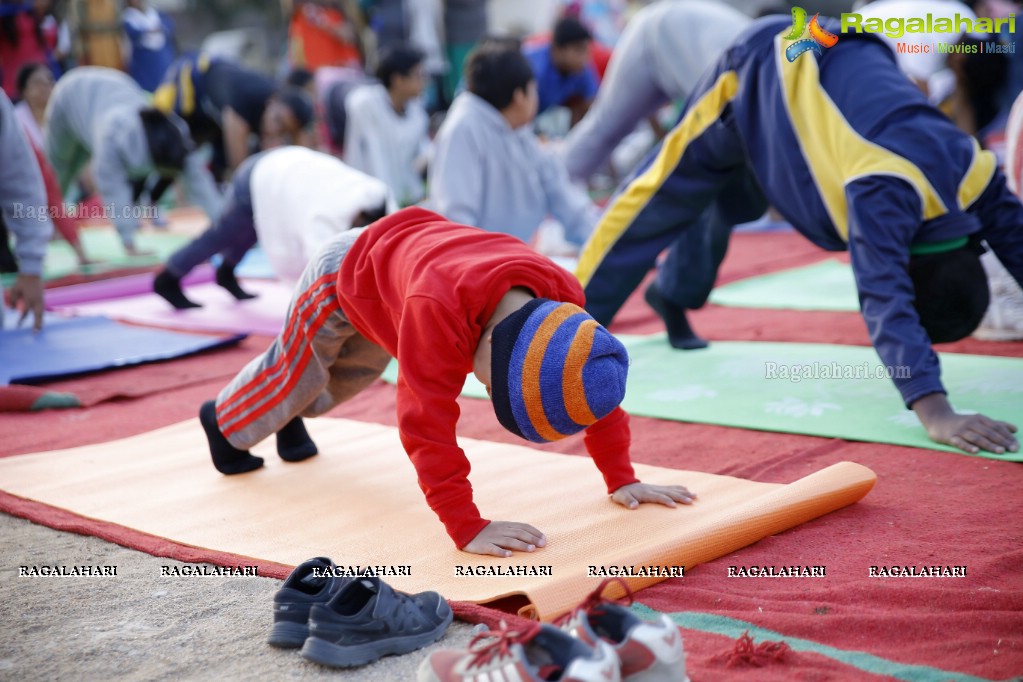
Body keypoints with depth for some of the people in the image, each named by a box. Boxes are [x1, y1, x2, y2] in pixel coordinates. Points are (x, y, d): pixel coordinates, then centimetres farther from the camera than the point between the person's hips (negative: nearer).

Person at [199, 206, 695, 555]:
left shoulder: (562, 301, -34)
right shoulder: (439, 310, -53)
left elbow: (594, 385, -20)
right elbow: (427, 427, -53)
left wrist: (622, 480, -19)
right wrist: (468, 529, -54)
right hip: (340, 275, -6)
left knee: (351, 377, 32)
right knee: (294, 374, 19)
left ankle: (292, 417, 65)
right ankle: (225, 422, 52)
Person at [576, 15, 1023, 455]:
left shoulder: (975, 174, -22)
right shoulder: (884, 191, -41)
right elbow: (886, 301, -51)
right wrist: (935, 414, -60)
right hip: (769, 66, -6)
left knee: (734, 198, 27)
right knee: (659, 197, 3)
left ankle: (671, 297, 53)